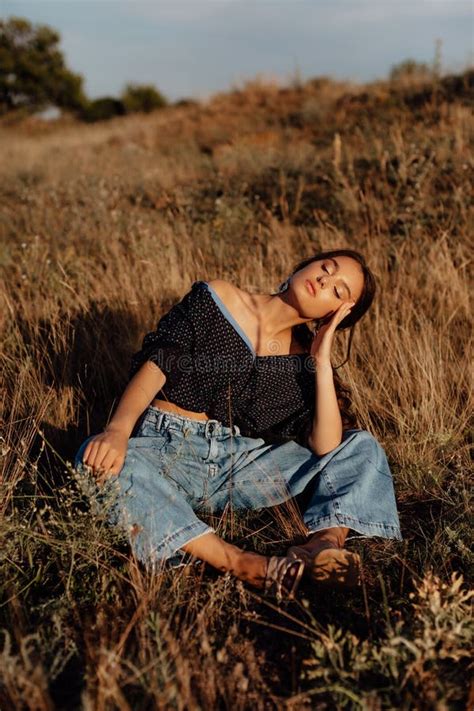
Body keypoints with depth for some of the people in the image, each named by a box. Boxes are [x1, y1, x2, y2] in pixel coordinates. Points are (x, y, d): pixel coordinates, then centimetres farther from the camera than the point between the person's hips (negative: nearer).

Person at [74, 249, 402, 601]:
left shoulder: (303, 361, 5)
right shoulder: (216, 298, 1)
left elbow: (326, 448, -8)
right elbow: (156, 363, -9)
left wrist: (323, 363, -12)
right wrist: (118, 430, -25)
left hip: (240, 463, 3)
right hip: (167, 449, -2)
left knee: (362, 447, -7)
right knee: (100, 463, -35)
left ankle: (324, 543, -37)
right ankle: (245, 564, -45)